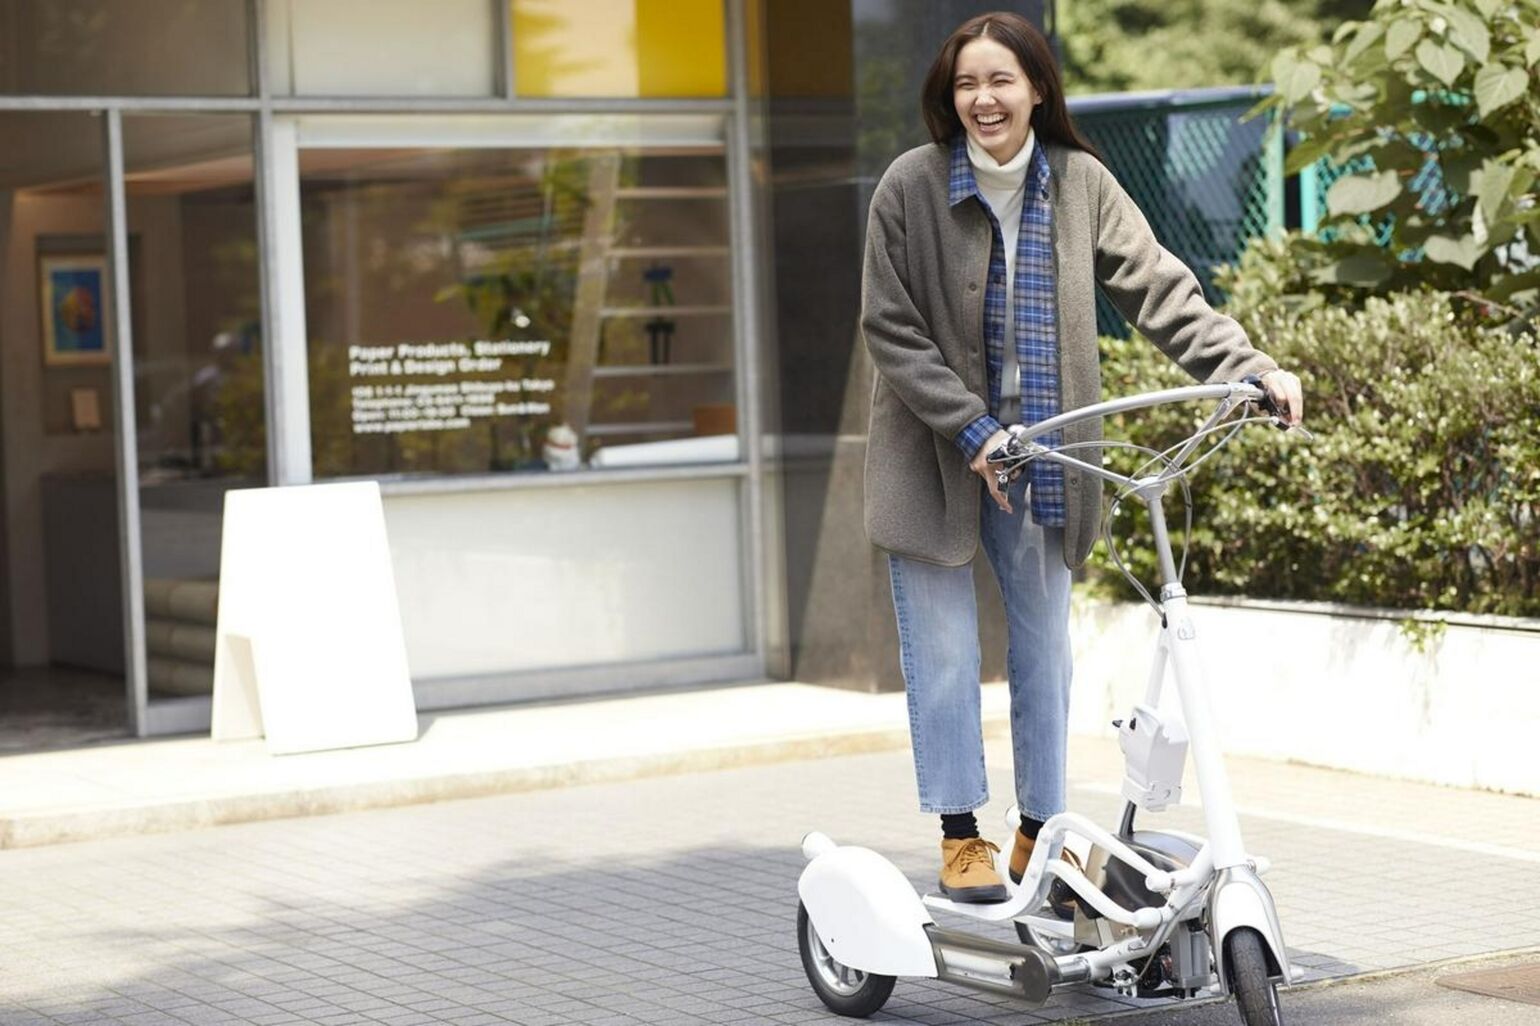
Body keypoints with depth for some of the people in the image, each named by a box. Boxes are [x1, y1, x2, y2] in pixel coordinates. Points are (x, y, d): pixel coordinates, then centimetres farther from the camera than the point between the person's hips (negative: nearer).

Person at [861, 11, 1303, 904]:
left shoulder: (1080, 185, -2)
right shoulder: (912, 186, -10)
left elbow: (1160, 290, -4)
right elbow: (892, 330, -10)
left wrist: (1254, 369, -16)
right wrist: (974, 431, -17)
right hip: (936, 457, -2)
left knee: (1045, 648, 8)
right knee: (945, 653, 1)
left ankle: (1041, 834, 20)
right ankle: (960, 837, 13)